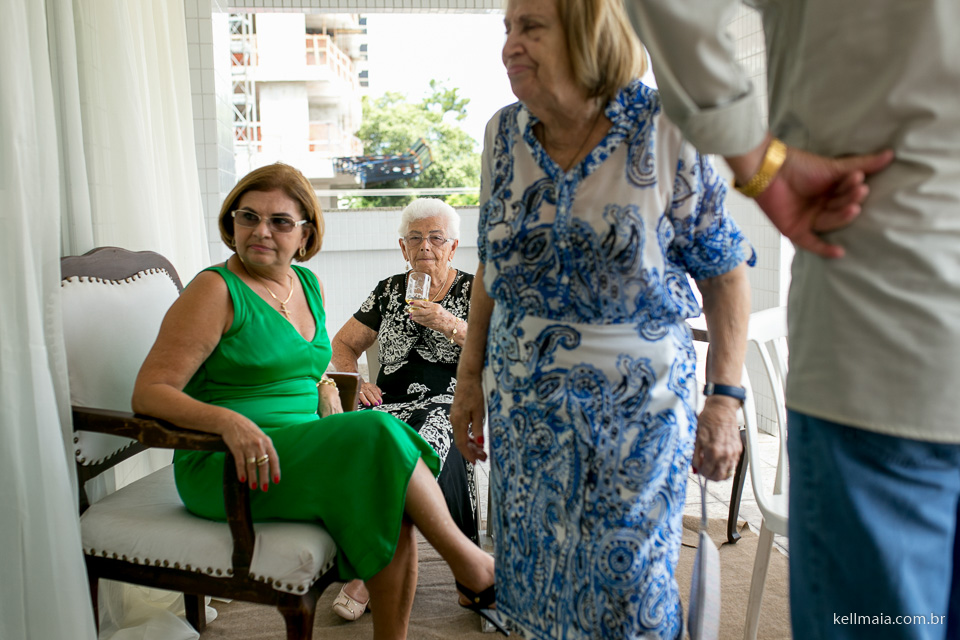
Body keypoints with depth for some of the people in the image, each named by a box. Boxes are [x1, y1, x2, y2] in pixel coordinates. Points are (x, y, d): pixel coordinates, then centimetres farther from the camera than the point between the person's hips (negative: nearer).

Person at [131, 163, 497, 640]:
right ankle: (466, 558, -9)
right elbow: (148, 393, -14)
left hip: (302, 453, 7)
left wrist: (325, 390, 5)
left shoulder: (307, 283, 12)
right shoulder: (216, 289, -9)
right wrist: (228, 421, -31)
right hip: (226, 470, -6)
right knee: (377, 435, -26)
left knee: (391, 508, -21)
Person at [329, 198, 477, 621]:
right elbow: (342, 346, 21)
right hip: (393, 403, 3)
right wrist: (355, 383, 2)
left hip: (450, 404, -2)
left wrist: (449, 325, -12)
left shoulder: (473, 291, 9)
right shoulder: (388, 292, 17)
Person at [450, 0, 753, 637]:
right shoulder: (504, 132, 2)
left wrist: (725, 402, -10)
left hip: (641, 406, -3)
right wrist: (470, 376, 10)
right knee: (534, 576, 16)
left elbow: (726, 275, -6)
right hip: (522, 403, 4)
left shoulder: (669, 131, -11)